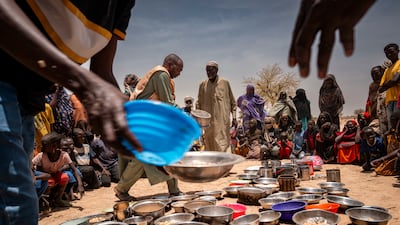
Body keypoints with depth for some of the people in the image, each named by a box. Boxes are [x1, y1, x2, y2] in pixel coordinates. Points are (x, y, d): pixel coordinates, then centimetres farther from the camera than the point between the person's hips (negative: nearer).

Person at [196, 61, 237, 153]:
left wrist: (234, 117, 0)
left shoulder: (225, 83, 2)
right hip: (208, 120, 3)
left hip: (222, 120, -3)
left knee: (223, 145, -6)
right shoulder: (203, 85, 7)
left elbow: (233, 101, 6)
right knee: (209, 144, 7)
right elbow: (199, 103, 13)